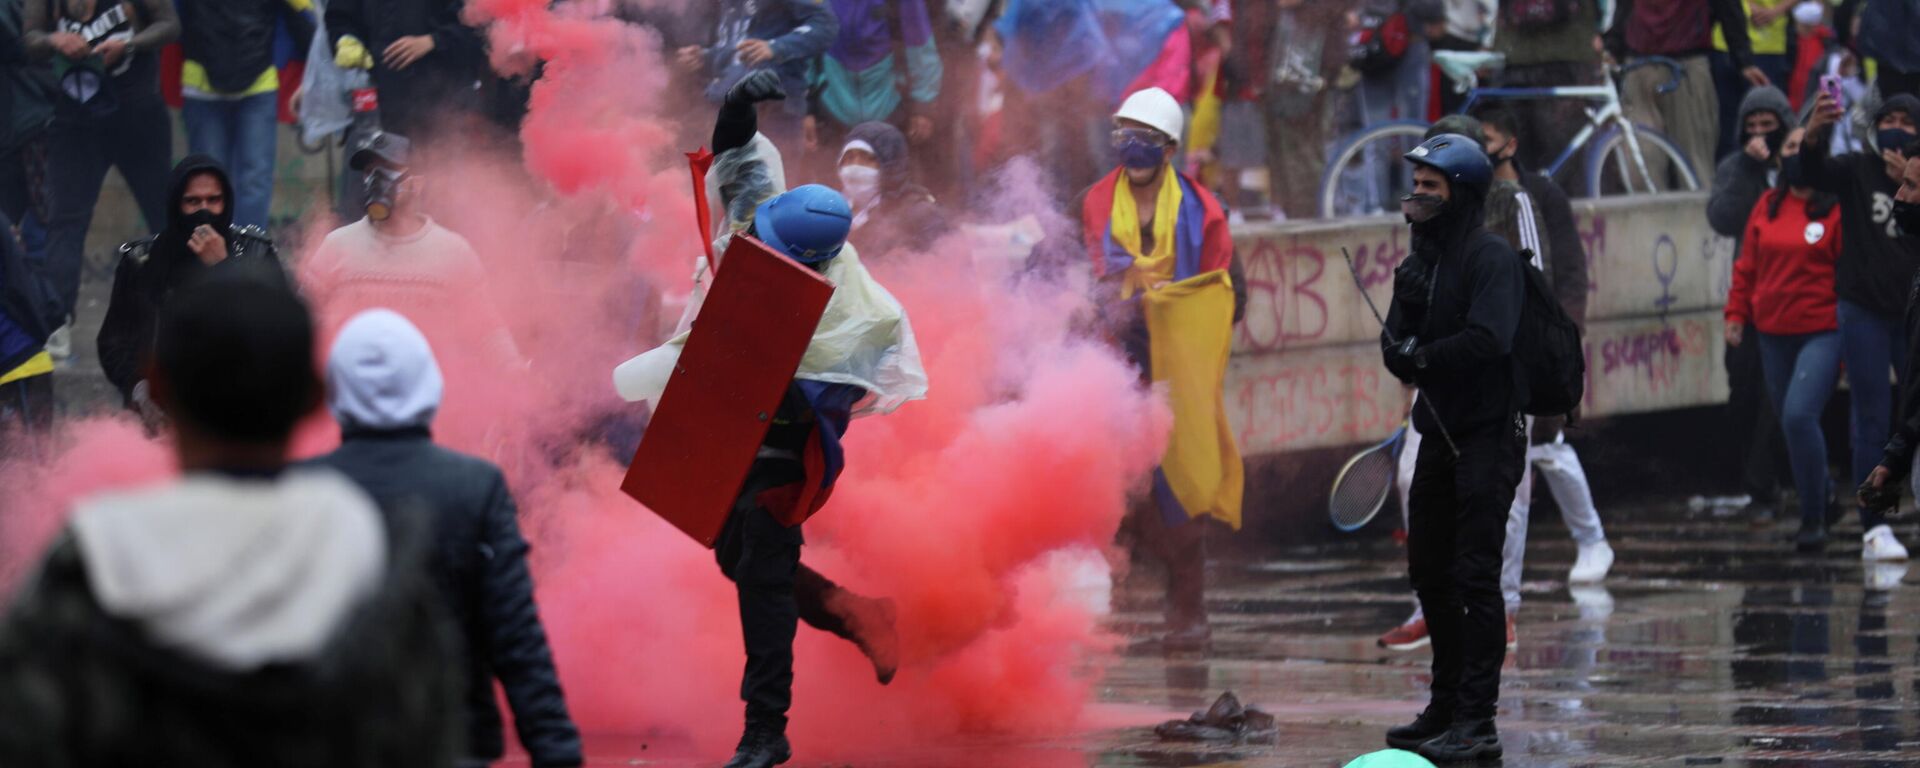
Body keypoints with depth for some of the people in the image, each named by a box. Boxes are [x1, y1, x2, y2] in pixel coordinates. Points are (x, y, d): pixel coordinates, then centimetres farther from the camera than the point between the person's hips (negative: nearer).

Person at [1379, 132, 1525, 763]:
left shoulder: (1492, 258, -12)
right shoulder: (1423, 259, 12)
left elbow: (1488, 339, -26)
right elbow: (1397, 350, 5)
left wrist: (1422, 355, -18)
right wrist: (1406, 305, -14)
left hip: (1489, 435, -9)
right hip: (1439, 433, 9)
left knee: (1475, 574, -11)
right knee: (1430, 570, 14)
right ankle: (1447, 706, 27)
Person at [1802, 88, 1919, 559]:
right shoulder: (1858, 171, 1)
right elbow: (1815, 172, -18)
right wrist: (1813, 135, -39)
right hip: (1863, 312, -2)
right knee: (1872, 422, -3)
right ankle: (1875, 531, -4)